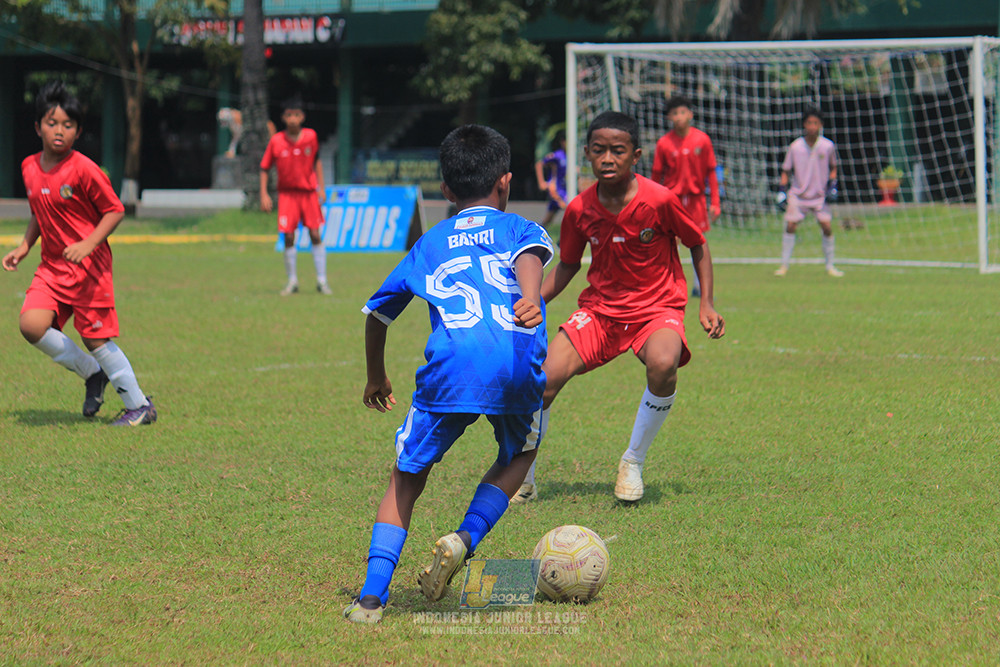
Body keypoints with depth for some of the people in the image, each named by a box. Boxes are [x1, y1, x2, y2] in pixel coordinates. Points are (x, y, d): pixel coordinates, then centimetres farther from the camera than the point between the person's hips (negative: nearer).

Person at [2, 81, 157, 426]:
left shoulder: (83, 169, -15)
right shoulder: (29, 168, 6)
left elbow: (115, 210, -11)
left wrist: (87, 245, -23)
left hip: (88, 267, -6)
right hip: (52, 266, 6)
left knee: (96, 339, -3)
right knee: (31, 324, -14)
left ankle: (139, 405, 14)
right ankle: (91, 374, 8)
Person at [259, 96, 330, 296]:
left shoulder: (310, 136, -6)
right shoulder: (276, 141, -8)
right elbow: (264, 168, 0)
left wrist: (321, 187, 6)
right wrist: (264, 195, -7)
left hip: (309, 191, 1)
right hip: (287, 193, -1)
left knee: (315, 235, -3)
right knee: (289, 237, -4)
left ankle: (321, 281, 4)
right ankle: (292, 281, 7)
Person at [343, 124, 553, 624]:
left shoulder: (429, 244, 31)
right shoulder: (519, 227, 24)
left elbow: (377, 311, 37)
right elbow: (530, 256, -2)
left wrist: (376, 377, 52)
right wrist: (530, 300, -23)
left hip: (450, 365, 1)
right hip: (517, 366, -1)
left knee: (406, 476, 13)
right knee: (519, 454, 28)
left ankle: (372, 595, 0)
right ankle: (466, 539, 4)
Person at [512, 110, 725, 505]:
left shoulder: (660, 201, -16)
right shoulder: (579, 210, -7)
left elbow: (698, 246, 0)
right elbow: (567, 267, 9)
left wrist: (707, 304, -6)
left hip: (657, 306, -3)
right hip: (599, 308, 3)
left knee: (663, 364, -36)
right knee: (545, 377, -17)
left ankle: (634, 465, -12)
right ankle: (522, 482, 5)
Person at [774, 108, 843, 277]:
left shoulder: (828, 146, -5)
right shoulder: (795, 147, -6)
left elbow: (833, 167, 12)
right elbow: (786, 170, 4)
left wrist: (832, 185, -2)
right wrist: (782, 191, -4)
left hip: (820, 195, 0)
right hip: (798, 194, 0)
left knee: (827, 228, -6)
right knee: (790, 226, -7)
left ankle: (830, 266, 8)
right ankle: (784, 265, 4)